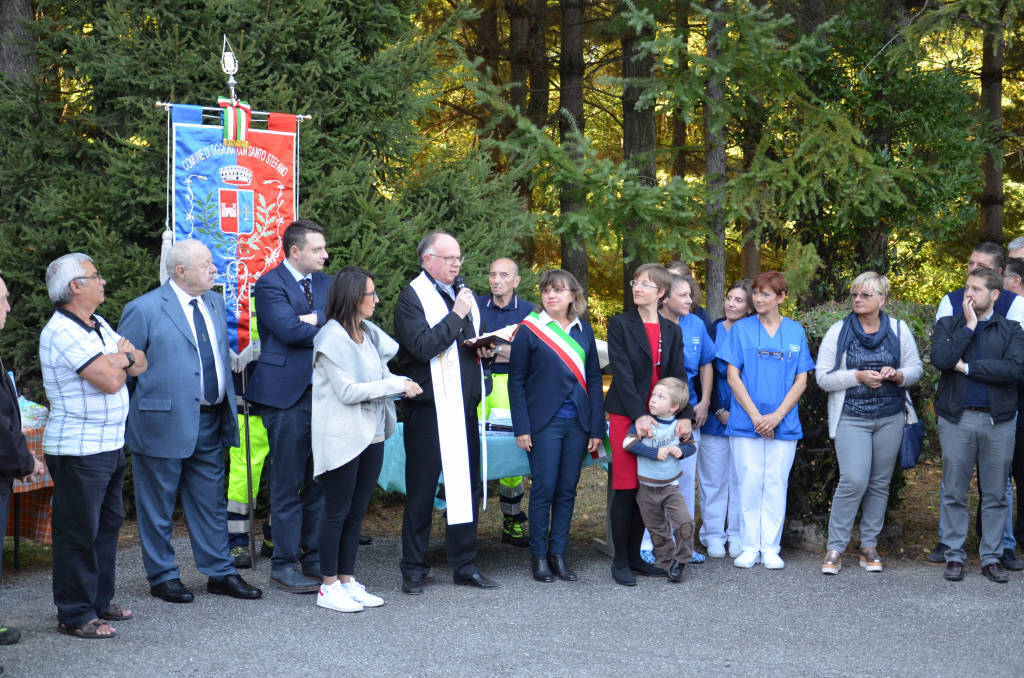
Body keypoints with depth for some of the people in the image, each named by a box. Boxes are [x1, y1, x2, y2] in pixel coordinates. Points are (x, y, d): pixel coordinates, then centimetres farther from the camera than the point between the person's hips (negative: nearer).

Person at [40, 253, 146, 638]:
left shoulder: (98, 326, 13)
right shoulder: (62, 332, -19)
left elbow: (140, 364, 11)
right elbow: (111, 381, -24)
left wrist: (120, 358, -10)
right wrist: (121, 360, -3)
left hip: (109, 444, 10)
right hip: (78, 450, -10)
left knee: (108, 524, 17)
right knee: (78, 533, -2)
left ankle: (100, 601, 29)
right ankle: (76, 615, 7)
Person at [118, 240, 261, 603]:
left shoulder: (215, 302, 10)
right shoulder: (144, 309, -11)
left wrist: (227, 403, 17)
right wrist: (133, 412, -5)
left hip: (211, 421, 6)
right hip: (165, 421, -6)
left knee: (212, 502, 13)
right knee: (158, 505, 6)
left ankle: (220, 573, 22)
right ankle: (163, 577, 17)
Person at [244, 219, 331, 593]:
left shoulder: (326, 283, 15)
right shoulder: (269, 284, -6)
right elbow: (289, 329, -19)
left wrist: (314, 320, -14)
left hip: (324, 392, 6)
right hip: (287, 394, -6)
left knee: (321, 481, 9)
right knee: (288, 484, -2)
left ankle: (315, 559, 19)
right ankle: (284, 565, 6)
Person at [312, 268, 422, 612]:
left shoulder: (369, 333, 10)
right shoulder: (332, 337, -13)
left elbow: (380, 375, 16)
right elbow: (347, 391, -17)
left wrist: (403, 383, -4)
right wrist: (397, 384, -15)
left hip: (371, 436, 7)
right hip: (342, 438, -7)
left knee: (356, 512, 11)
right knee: (337, 512, 0)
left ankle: (347, 581, 19)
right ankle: (329, 587, 7)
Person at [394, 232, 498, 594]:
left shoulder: (463, 293, 16)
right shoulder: (412, 297, -7)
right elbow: (422, 346, -21)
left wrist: (484, 349, 6)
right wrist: (456, 315, -18)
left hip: (464, 408, 7)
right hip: (428, 410, -7)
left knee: (468, 486, 9)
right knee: (421, 490, 1)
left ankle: (465, 565, 19)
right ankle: (413, 569, 10)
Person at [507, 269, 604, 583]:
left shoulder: (583, 331, 9)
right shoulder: (529, 329, -1)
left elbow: (594, 380, 11)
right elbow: (516, 381, -1)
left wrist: (597, 427, 4)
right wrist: (522, 428, -8)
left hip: (577, 423, 4)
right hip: (544, 423, -3)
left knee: (567, 490, 6)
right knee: (544, 489, -3)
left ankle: (558, 554, 14)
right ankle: (538, 556, 8)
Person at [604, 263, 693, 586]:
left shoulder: (672, 331, 12)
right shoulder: (620, 323, 0)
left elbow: (678, 375, 7)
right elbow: (621, 372, -9)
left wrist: (684, 415, -8)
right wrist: (638, 415, -18)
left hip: (658, 418, 4)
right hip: (626, 416, -4)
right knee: (625, 489, -5)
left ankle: (635, 555, 15)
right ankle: (620, 560, 3)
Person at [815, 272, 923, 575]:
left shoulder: (899, 330, 6)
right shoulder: (839, 331, -1)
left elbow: (915, 368, 10)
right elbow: (822, 376, -4)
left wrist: (897, 375, -12)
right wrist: (858, 376, -16)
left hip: (890, 417, 3)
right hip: (851, 418, -3)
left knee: (880, 482, 7)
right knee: (854, 480, -14)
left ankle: (869, 545, 18)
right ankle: (835, 548, -4)